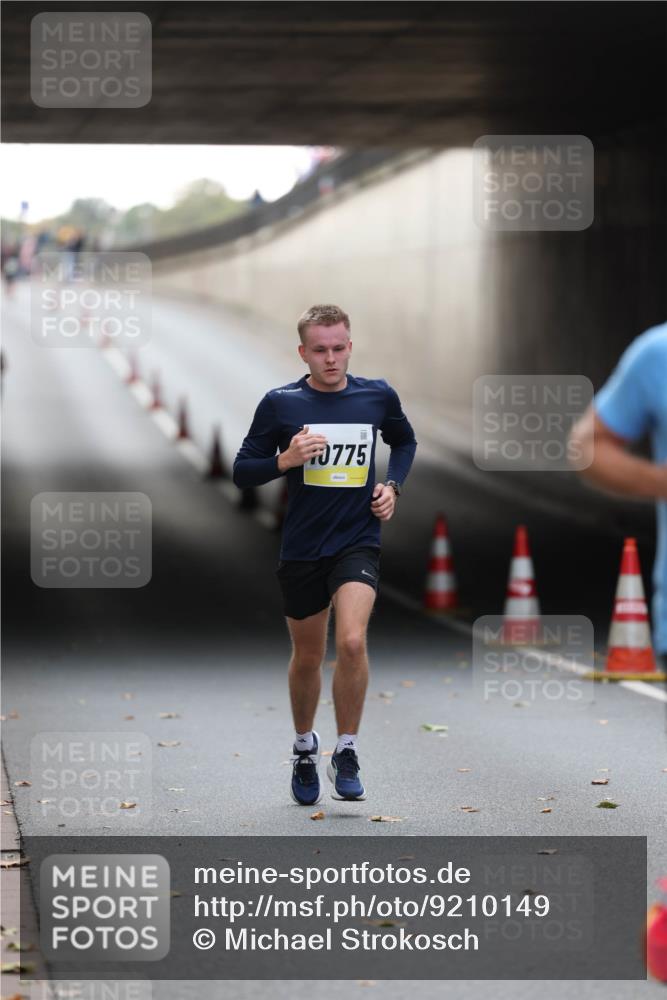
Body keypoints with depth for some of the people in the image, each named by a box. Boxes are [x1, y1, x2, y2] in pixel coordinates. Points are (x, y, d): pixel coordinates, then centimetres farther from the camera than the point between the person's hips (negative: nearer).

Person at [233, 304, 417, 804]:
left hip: (359, 542, -1)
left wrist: (392, 486, 4)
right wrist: (286, 459, -19)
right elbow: (242, 472, -1)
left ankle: (347, 753, -8)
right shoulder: (280, 403, -5)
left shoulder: (378, 396, 0)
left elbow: (404, 441, 21)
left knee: (352, 641, -23)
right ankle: (305, 749, 38)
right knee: (307, 656, 13)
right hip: (302, 548, 1)